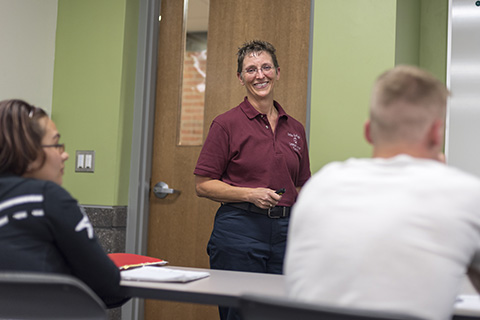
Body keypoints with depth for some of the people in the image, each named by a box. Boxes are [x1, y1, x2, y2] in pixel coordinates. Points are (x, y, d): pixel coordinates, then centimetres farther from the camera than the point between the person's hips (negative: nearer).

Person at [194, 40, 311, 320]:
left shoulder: (295, 129, 11)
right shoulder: (227, 124, -3)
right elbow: (203, 185, -5)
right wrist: (251, 194, -17)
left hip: (286, 232, 4)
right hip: (239, 232, -4)